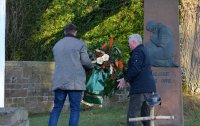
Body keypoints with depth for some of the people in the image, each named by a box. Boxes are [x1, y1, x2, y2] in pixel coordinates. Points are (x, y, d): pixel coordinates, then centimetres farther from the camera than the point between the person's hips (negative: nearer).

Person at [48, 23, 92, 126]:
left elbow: (59, 63, 15)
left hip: (59, 82, 4)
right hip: (75, 82, -4)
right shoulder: (80, 44, 1)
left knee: (56, 108, 9)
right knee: (75, 109, 1)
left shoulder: (57, 45, 17)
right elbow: (86, 63, -1)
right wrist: (90, 66, 20)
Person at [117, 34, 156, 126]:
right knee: (146, 114, 14)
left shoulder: (138, 52, -8)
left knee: (132, 115, -10)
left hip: (139, 88, -10)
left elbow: (135, 69, -20)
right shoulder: (143, 51, 23)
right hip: (149, 88, 10)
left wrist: (125, 79, -9)